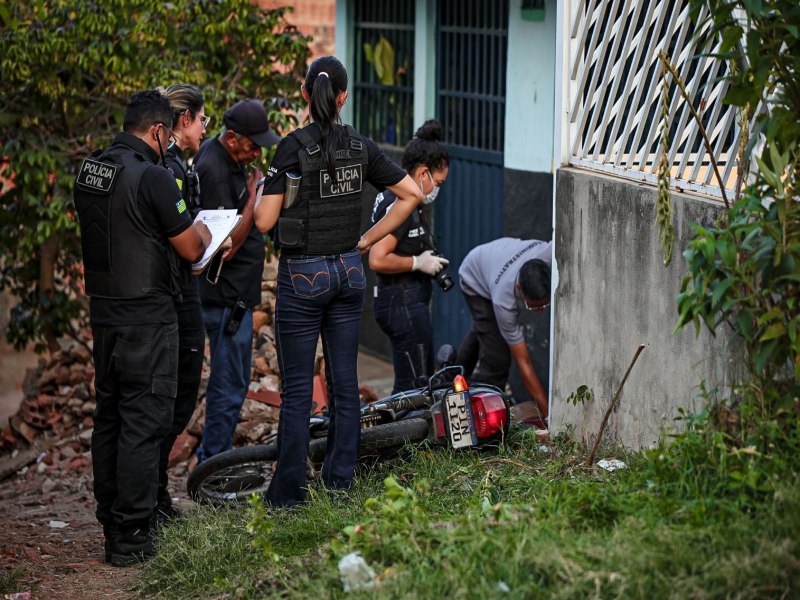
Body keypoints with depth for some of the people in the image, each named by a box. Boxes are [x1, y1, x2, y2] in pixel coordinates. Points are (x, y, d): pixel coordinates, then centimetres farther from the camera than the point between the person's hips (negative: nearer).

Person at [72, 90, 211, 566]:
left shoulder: (89, 170, 6)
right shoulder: (153, 178, -18)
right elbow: (192, 250, -12)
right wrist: (200, 230, 10)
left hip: (103, 311, 8)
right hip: (147, 317, -8)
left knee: (109, 416, 15)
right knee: (143, 422, -3)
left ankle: (111, 522, 23)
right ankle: (130, 537, -1)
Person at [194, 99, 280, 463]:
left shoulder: (227, 158, 10)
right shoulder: (214, 171, -22)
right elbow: (226, 246, -25)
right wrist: (255, 196, -21)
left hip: (236, 292, 11)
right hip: (227, 295, -11)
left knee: (232, 380, 18)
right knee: (230, 383, -4)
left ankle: (213, 457, 28)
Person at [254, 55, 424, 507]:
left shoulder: (293, 148, -13)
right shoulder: (361, 147, 1)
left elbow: (265, 220, -14)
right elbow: (412, 194, 5)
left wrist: (257, 189, 6)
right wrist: (367, 240, 7)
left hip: (303, 275, -4)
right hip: (349, 272, 4)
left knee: (298, 386, 0)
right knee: (345, 379, 11)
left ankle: (289, 490, 3)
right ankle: (341, 477, 17)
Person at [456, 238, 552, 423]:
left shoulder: (550, 254, -45)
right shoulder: (504, 300, -47)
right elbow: (524, 363, -42)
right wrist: (547, 415, -42)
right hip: (475, 278, -6)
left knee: (482, 330, 29)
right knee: (497, 355, -17)